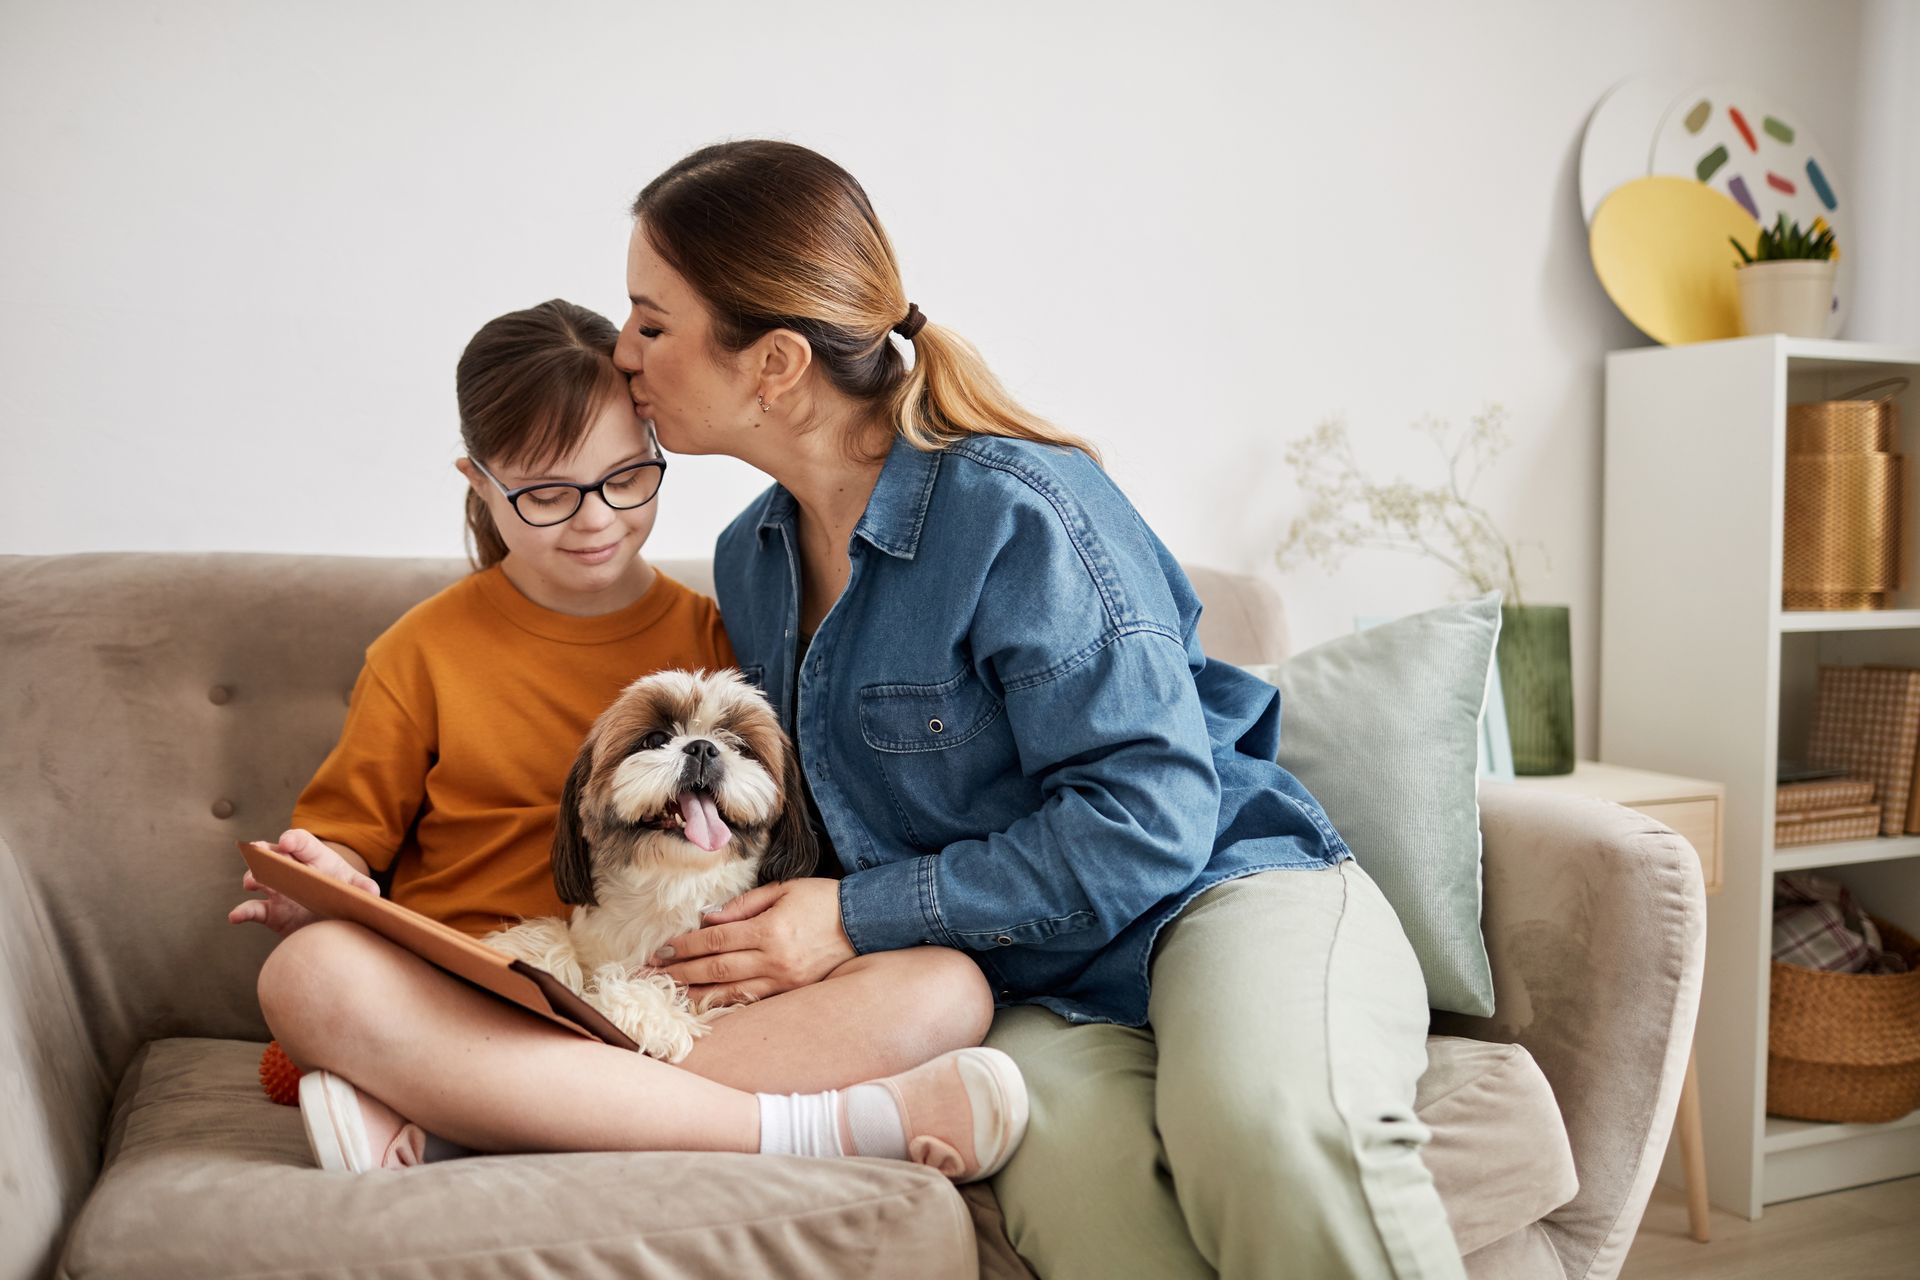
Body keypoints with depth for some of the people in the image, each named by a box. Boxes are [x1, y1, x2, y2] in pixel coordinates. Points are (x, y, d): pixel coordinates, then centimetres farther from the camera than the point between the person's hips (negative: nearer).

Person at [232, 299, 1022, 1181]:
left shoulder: (714, 638, 13)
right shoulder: (423, 653, 10)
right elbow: (348, 833, 11)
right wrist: (319, 884, -12)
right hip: (477, 1020, 0)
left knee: (946, 986, -23)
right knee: (311, 974, -33)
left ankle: (434, 1126, -32)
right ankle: (813, 1127, -37)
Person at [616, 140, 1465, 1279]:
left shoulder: (1021, 507, -15)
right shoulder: (750, 563, 9)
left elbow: (1147, 817, -19)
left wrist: (858, 916, -17)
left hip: (1222, 889, -4)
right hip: (1031, 986, 4)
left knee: (1266, 1118, -37)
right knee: (1068, 1163, -32)